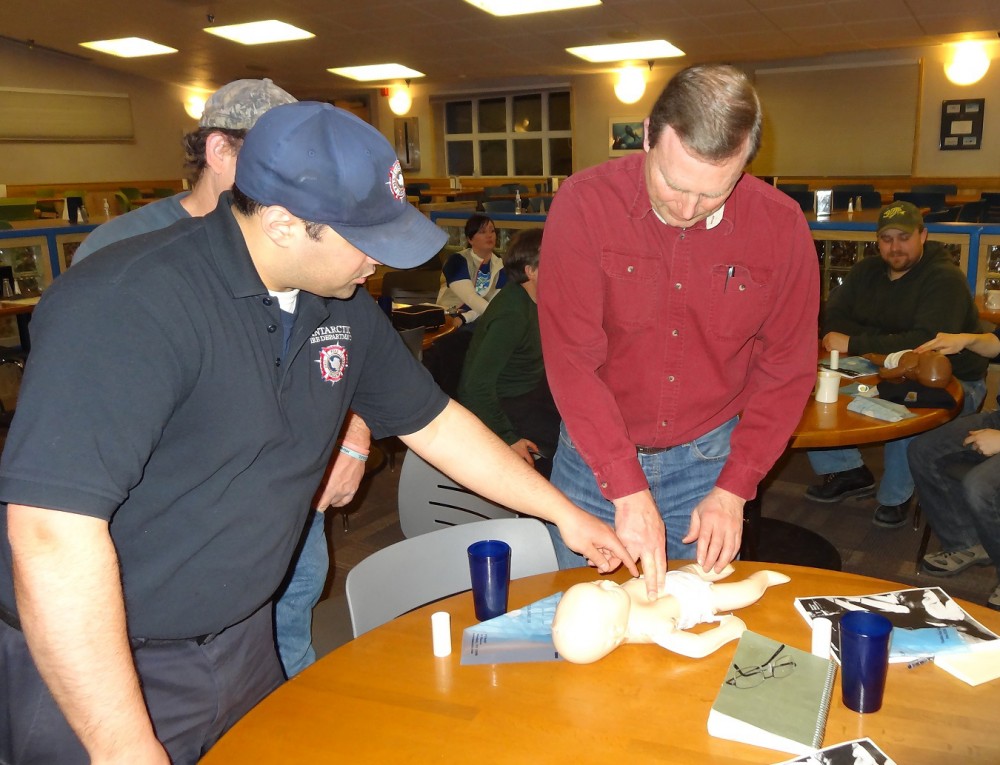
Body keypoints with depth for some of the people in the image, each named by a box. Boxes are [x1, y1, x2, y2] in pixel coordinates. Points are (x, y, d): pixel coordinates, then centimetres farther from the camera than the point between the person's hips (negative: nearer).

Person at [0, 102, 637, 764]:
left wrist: (564, 512, 9)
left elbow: (433, 420, 8)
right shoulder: (129, 305, -27)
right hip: (92, 667, -6)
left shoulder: (342, 308, -2)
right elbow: (54, 530, -31)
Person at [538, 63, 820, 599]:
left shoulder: (782, 226, -9)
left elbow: (787, 369, -2)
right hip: (596, 455, -1)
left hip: (710, 456, 2)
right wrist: (627, 491, -23)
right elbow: (571, 357, -19)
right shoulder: (584, 203, -16)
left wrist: (733, 489, -8)